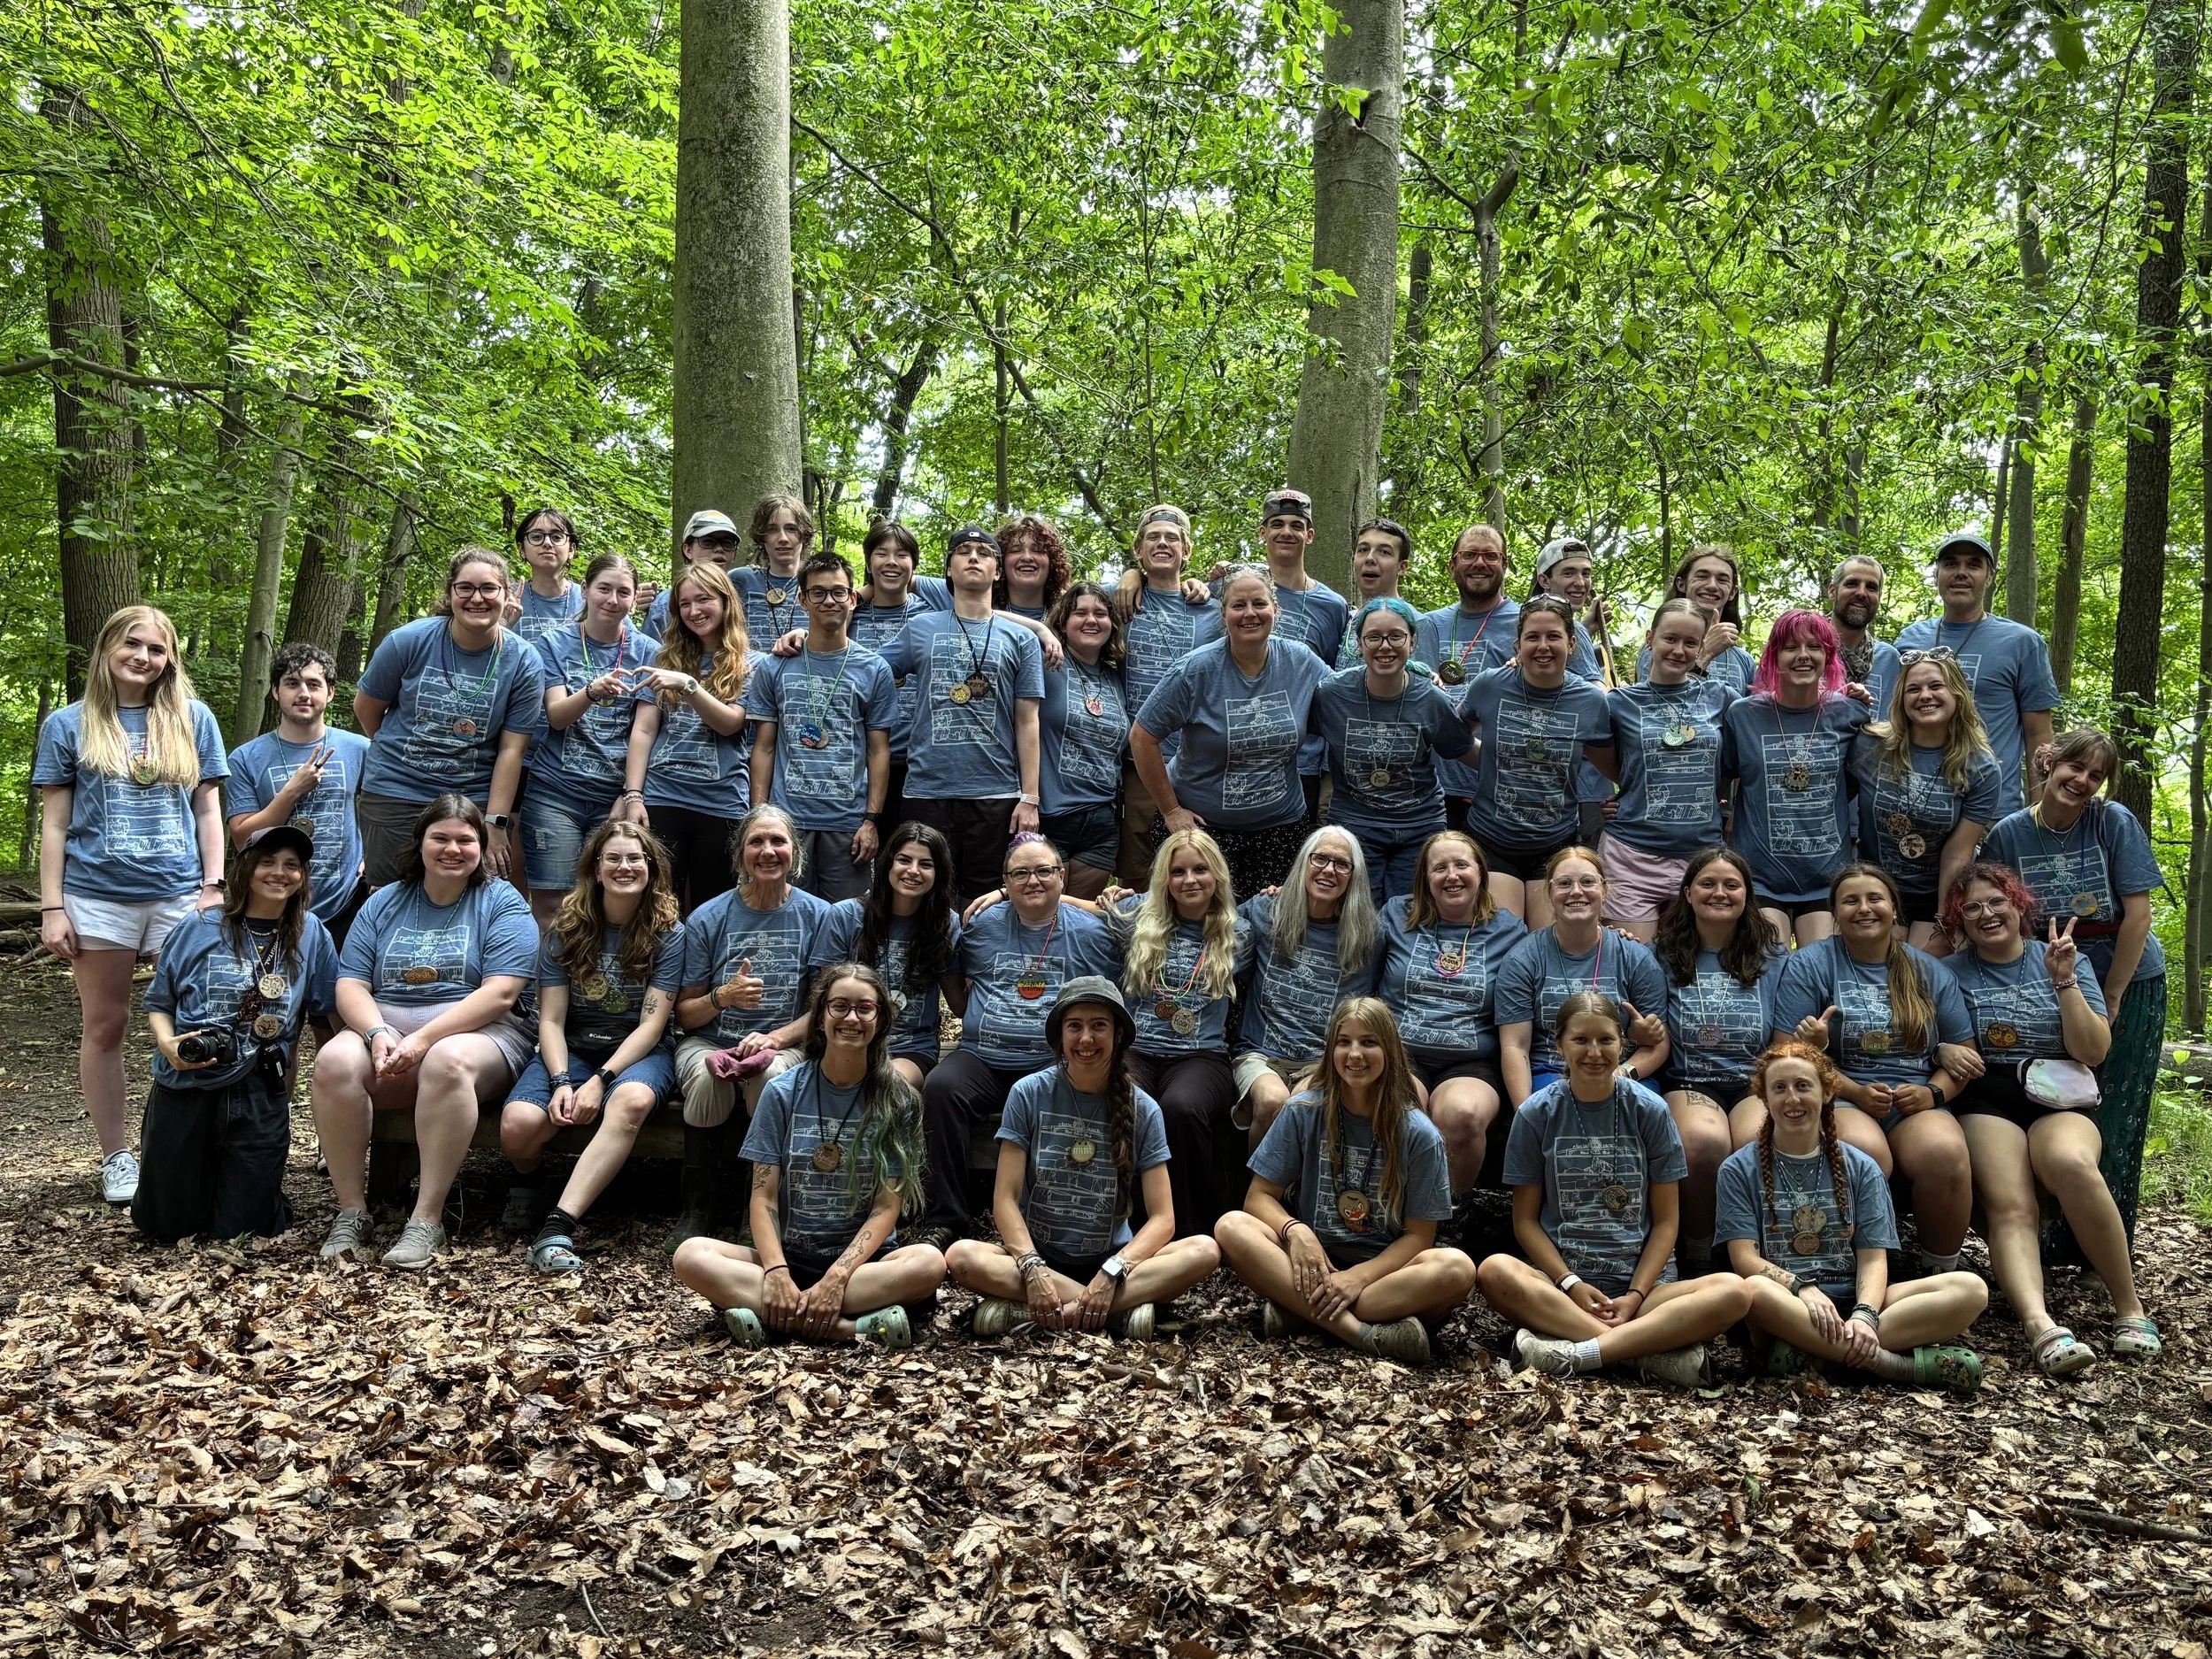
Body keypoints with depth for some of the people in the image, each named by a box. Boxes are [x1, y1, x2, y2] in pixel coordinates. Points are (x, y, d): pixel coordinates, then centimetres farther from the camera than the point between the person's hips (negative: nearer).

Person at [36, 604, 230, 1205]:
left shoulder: (193, 719, 8)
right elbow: (55, 823, 6)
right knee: (105, 1027, 6)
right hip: (98, 896, 0)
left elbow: (208, 812, 10)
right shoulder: (69, 725, 7)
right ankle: (116, 1158, 16)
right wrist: (51, 908, -1)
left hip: (181, 894, 0)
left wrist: (214, 888, 1)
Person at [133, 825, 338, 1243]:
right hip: (185, 1088, 0)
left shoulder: (310, 934, 2)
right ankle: (202, 1167, 39)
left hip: (258, 1098, 0)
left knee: (242, 1227, 2)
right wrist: (167, 1043, -13)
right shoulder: (199, 929, 0)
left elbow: (333, 1009, 7)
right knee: (167, 1225, 8)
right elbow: (158, 1003, 5)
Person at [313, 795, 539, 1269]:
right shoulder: (384, 903, 16)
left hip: (475, 1033, -3)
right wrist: (378, 1034, -14)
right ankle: (350, 1212, -19)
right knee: (335, 1060, -29)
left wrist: (424, 1039, -19)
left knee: (447, 1062, -38)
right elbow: (351, 985, 8)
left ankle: (428, 1220, -31)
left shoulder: (503, 903, 3)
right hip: (384, 1029, 4)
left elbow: (500, 994, -9)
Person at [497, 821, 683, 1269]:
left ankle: (558, 1225, -43)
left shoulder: (668, 933, -3)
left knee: (633, 1100, -40)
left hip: (639, 1051, -2)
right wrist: (561, 1081, -18)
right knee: (517, 1125, -28)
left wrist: (600, 1081, -21)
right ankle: (526, 1185, 9)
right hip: (572, 1048, 2)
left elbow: (652, 1023, -9)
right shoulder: (567, 930, 3)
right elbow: (551, 1020, 0)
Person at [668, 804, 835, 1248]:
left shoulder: (817, 915, 2)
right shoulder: (708, 918, 2)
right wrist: (723, 997, -17)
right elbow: (684, 1015, 5)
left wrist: (775, 1037, -16)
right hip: (708, 1042, 0)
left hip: (786, 1044, 0)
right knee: (708, 1077, -35)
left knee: (772, 1075, -36)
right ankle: (698, 1207, -15)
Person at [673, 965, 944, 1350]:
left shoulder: (896, 1101, 0)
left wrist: (837, 1278, -21)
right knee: (691, 1256, -26)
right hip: (789, 1256, 1)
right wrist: (777, 1272, -21)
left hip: (863, 1257, -1)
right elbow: (764, 1196, -2)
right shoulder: (782, 1093, 2)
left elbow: (887, 1206, -6)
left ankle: (774, 1319, -30)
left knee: (929, 1263, -33)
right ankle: (852, 1328, -33)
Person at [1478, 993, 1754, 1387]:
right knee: (1495, 1270, -34)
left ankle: (1574, 1352, -32)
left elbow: (1666, 1220, 5)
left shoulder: (1649, 1110, 4)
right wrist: (1572, 1285, -12)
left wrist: (1636, 1295, -9)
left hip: (1642, 1280, 1)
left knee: (1734, 1291, -27)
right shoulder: (1536, 1113, 3)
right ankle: (1657, 1349, -32)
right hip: (1560, 1278, -1)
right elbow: (1526, 1220, 4)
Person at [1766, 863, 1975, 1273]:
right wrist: (1855, 1092, -13)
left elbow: (1962, 1054, 17)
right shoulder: (1808, 965, 5)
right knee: (1867, 1151, -37)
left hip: (1917, 1105, 3)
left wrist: (1933, 1092, -5)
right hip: (1839, 1099, -3)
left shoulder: (1930, 972, 16)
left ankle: (1943, 1270, -11)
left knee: (1946, 1151, -32)